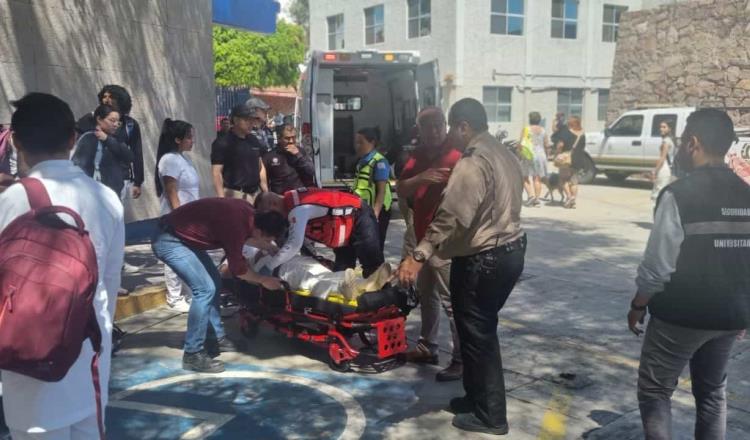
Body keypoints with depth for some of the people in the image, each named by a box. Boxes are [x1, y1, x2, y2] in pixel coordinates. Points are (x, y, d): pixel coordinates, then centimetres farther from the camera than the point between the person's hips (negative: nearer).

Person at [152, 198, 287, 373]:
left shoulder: (248, 212, -4)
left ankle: (217, 338, 25)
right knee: (205, 289, -15)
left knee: (214, 282, 14)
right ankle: (193, 354, -6)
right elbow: (237, 268, -14)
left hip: (182, 236, 10)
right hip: (169, 241, -10)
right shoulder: (236, 226, -28)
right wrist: (263, 280, 0)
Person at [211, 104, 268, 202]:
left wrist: (266, 193, 12)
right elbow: (216, 173, -13)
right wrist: (222, 199, -21)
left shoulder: (254, 141, 12)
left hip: (256, 193, 7)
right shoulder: (222, 143, -8)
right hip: (235, 194, -7)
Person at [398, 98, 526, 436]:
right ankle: (479, 398, 32)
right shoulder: (505, 154, 10)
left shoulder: (472, 164, -21)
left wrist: (418, 256, -34)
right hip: (510, 250, 10)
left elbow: (450, 217, -31)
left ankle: (489, 415, 14)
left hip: (481, 260, -10)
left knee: (476, 336, 3)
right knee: (484, 331, 20)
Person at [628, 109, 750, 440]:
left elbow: (658, 266, -18)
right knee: (713, 392, 22)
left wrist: (637, 306, -2)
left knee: (655, 390, 10)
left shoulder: (678, 195, -18)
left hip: (681, 315, -6)